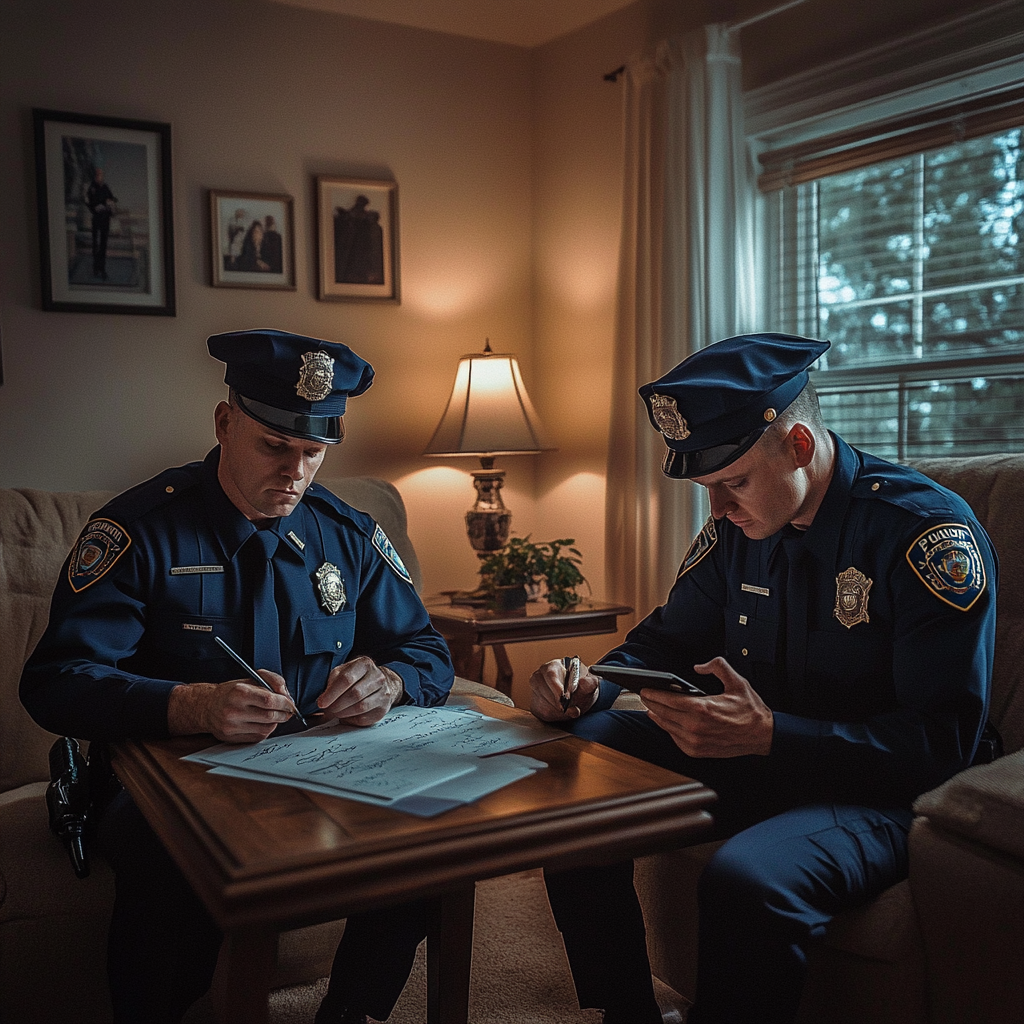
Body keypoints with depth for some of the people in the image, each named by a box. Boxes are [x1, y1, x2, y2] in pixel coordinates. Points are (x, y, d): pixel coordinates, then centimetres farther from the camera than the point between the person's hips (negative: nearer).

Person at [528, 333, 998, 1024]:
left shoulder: (929, 531, -18)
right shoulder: (738, 526, 3)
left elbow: (943, 742, -20)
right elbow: (669, 641, 14)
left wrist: (771, 733, -32)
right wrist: (594, 685, -9)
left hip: (876, 793, -7)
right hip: (751, 761, 7)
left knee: (746, 881, -37)